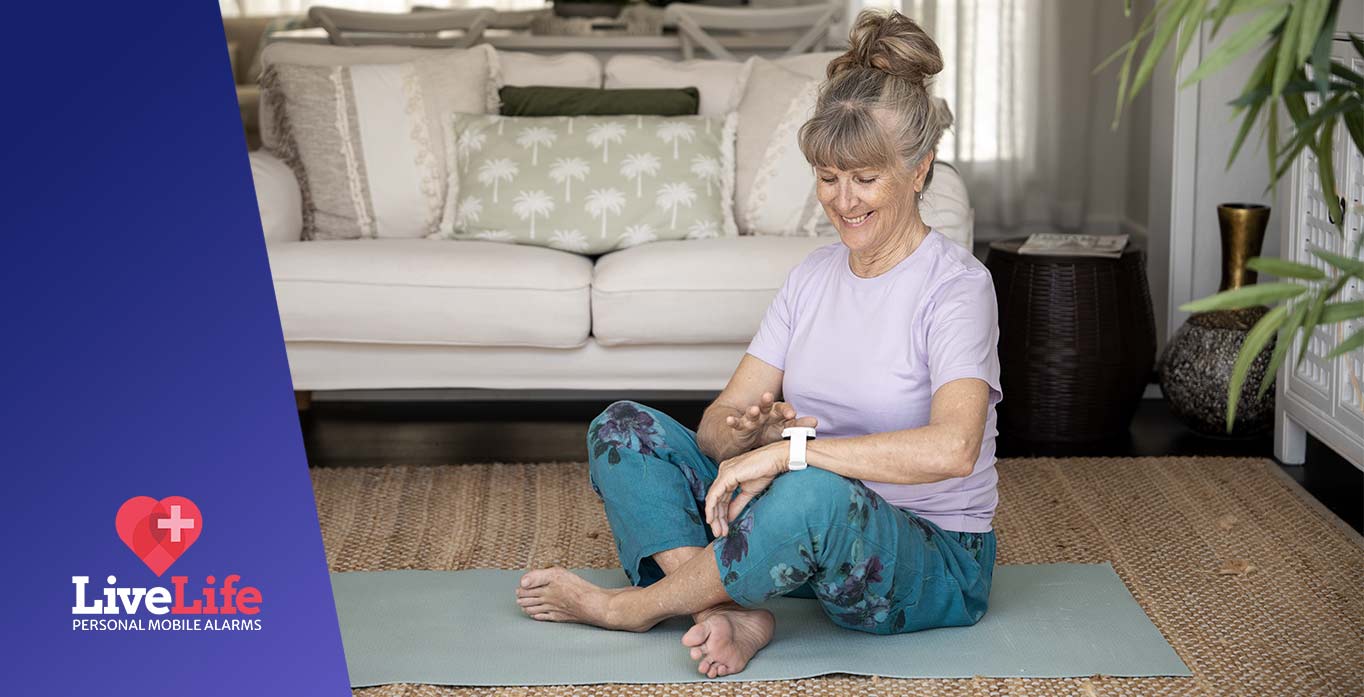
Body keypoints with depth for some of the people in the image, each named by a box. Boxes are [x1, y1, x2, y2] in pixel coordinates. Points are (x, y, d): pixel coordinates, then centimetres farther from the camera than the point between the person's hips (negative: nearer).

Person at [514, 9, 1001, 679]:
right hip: (819, 544, 7)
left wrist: (789, 449, -32)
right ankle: (728, 614, -24)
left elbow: (951, 448, -33)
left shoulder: (956, 284, -14)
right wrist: (746, 429, -23)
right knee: (623, 429, -5)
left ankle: (630, 605, -16)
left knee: (812, 493, -40)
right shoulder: (813, 275, 7)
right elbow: (717, 427, 1)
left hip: (935, 565, -7)